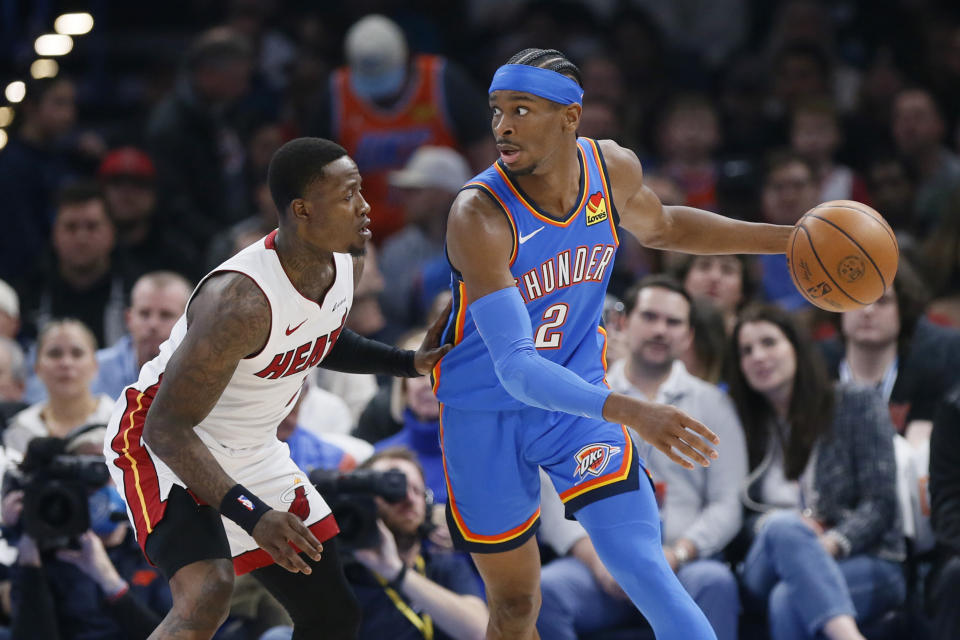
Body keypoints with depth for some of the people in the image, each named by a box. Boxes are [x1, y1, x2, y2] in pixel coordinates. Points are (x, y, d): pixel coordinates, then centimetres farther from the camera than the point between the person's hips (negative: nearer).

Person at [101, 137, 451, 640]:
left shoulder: (346, 264, -8)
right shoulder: (242, 300, -35)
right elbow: (165, 427, -32)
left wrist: (408, 363, 3)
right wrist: (252, 514, -40)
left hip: (250, 450, 9)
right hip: (162, 445, -9)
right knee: (207, 592, -34)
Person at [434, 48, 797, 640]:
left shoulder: (614, 169, -12)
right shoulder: (480, 217, -30)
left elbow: (659, 227, 15)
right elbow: (516, 368, -37)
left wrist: (784, 239, 9)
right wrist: (630, 413, -50)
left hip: (577, 399, 3)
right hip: (486, 416, -3)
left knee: (645, 571, -17)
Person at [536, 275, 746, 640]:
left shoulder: (711, 404, 16)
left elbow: (726, 504, 7)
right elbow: (555, 498, 8)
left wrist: (677, 554, -11)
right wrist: (594, 555, -11)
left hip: (683, 565, 0)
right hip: (596, 565, 0)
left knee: (714, 582, -36)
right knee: (545, 589, -34)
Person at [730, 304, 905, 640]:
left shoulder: (857, 405, 8)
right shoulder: (743, 426, 18)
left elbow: (880, 503, -1)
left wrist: (831, 543, -21)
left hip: (863, 563, -1)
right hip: (766, 571, 1)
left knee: (788, 601, -38)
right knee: (783, 527, -38)